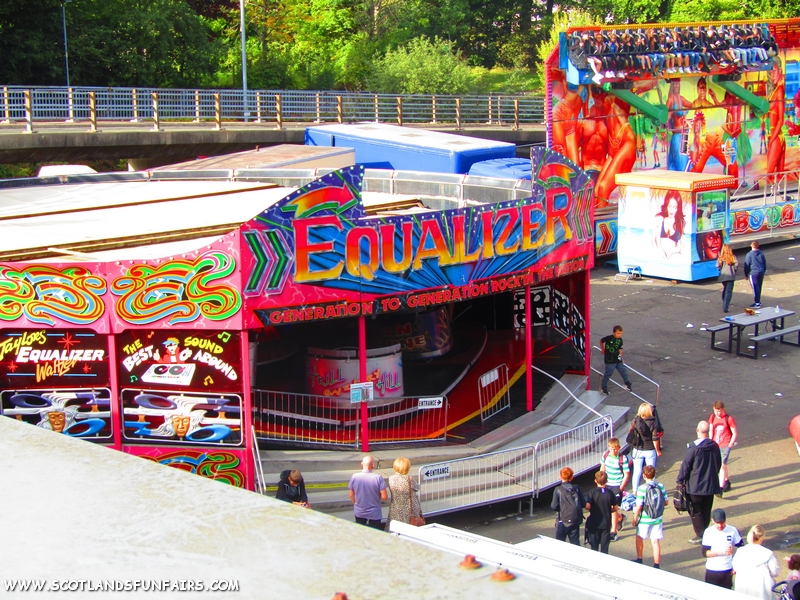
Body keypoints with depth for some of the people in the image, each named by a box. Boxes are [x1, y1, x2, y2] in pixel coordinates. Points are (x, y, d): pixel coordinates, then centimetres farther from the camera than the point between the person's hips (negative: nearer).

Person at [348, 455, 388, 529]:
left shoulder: (354, 477, -14)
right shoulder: (378, 478, -20)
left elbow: (351, 496, -2)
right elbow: (384, 497, -17)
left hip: (359, 513, 2)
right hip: (374, 514, -2)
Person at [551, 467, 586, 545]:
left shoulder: (558, 490, -11)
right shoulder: (576, 488, -3)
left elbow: (554, 506, -13)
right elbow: (583, 504, 0)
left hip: (562, 521, -3)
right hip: (575, 520, 3)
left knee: (560, 542, 9)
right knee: (575, 541, 13)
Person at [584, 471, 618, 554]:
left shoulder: (592, 493, -11)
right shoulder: (610, 493, -4)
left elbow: (587, 506, -20)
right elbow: (616, 508, 0)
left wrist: (591, 510, 1)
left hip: (594, 524, -2)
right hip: (606, 524, 2)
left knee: (594, 547, 9)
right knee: (605, 546, 9)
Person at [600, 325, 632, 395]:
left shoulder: (620, 340, 2)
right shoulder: (609, 338, -15)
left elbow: (620, 349, 13)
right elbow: (601, 341, 1)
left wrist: (620, 357, 8)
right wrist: (603, 350, 9)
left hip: (618, 359, 5)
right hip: (610, 360, -5)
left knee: (623, 371, 9)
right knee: (608, 373, 2)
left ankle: (627, 384, 28)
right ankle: (604, 387, 17)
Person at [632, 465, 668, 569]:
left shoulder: (642, 488, -18)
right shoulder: (661, 486, -6)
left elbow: (638, 506, -17)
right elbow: (666, 502, 1)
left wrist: (635, 518, -5)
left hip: (644, 520, -3)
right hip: (657, 520, 3)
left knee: (639, 538, 20)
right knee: (656, 542, 6)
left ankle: (639, 560, 33)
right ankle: (657, 565, 6)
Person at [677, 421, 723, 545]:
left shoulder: (693, 447, -17)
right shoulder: (715, 446, 1)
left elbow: (685, 466, -13)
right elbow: (719, 464, 14)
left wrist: (680, 481, -3)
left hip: (695, 486, -6)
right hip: (711, 485, 6)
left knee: (695, 511, 4)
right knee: (706, 511, 15)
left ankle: (700, 535, 2)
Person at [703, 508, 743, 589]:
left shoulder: (732, 531, -5)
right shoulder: (708, 532, -7)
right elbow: (705, 552, -10)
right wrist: (721, 552, -23)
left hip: (728, 570, 1)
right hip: (712, 570, -1)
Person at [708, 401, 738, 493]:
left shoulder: (729, 419, -13)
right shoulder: (712, 417, 1)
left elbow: (735, 433, -8)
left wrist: (730, 445, -12)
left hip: (725, 445, -6)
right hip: (716, 444, 6)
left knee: (722, 465, -15)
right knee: (723, 464, 21)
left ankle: (720, 488, -17)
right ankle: (727, 482, 40)